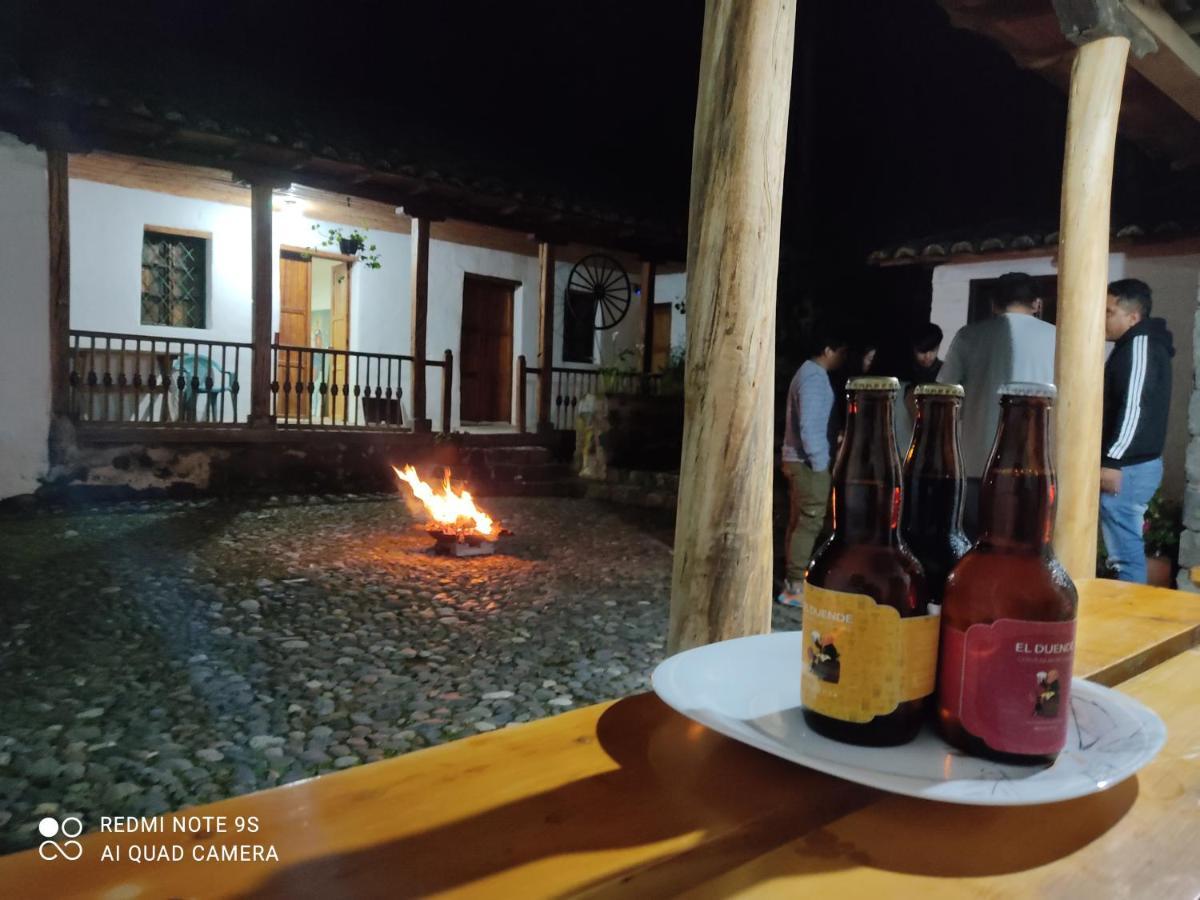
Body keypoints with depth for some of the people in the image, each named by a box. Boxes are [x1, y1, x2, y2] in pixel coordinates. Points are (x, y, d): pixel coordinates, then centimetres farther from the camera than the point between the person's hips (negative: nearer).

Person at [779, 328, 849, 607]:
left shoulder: (808, 372, 18)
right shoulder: (815, 377, -14)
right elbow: (809, 424, -22)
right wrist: (819, 460, -18)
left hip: (798, 459, 11)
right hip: (807, 461, -11)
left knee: (799, 521, 12)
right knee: (810, 522, -9)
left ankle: (794, 581, 17)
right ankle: (795, 586, -7)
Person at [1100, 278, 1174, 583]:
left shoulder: (1140, 345, -11)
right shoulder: (1135, 346, 19)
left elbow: (1136, 407, -22)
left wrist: (1112, 461, -25)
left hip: (1127, 467, -10)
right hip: (1131, 465, 10)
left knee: (1125, 552, -7)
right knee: (1126, 547, 13)